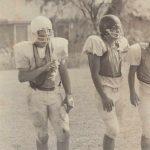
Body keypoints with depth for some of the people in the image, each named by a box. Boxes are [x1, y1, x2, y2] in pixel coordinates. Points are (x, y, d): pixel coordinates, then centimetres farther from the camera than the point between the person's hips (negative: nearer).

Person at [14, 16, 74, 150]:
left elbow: (64, 72, -1)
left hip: (55, 95, 2)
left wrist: (69, 95, -3)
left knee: (64, 133, -3)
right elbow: (22, 78, -19)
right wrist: (43, 68, -29)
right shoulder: (26, 50, -14)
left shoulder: (57, 46, -7)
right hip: (36, 96, -2)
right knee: (42, 135, 7)